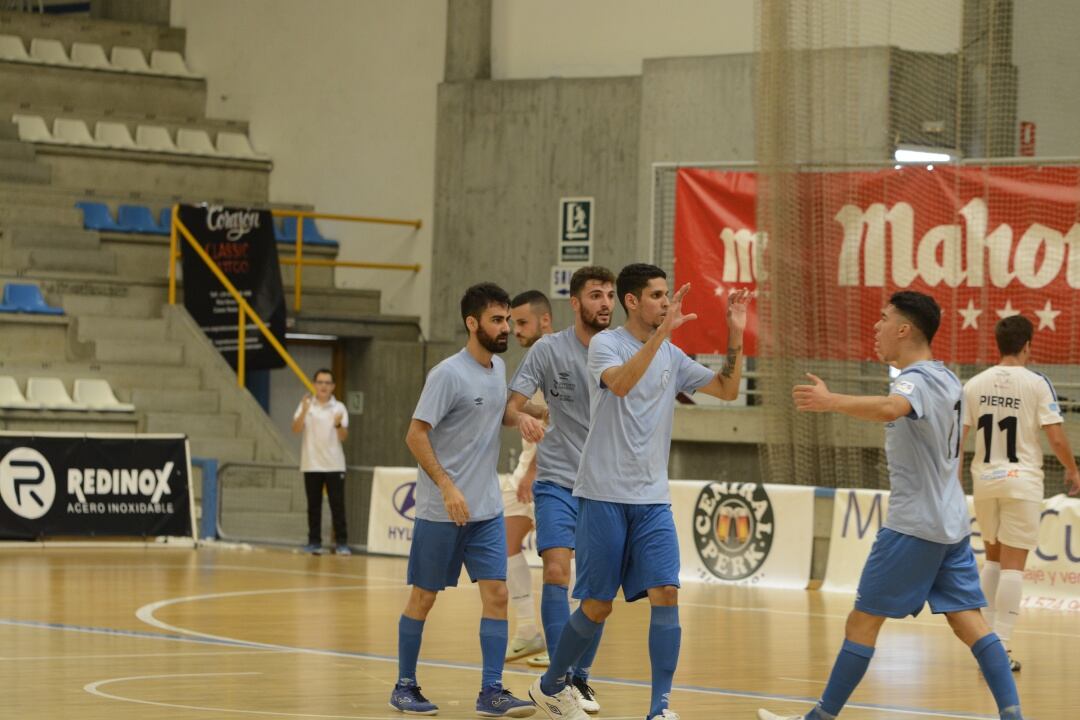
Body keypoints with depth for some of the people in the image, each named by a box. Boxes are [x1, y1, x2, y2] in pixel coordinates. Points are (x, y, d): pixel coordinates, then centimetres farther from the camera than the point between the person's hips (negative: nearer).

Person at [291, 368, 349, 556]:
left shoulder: (339, 408, 2)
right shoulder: (306, 405, 3)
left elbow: (343, 437, -5)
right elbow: (296, 429, -8)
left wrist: (338, 425, -26)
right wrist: (304, 411, -24)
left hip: (334, 465, -1)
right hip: (311, 464, 1)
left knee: (337, 504, -4)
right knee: (314, 505, 4)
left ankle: (341, 542, -2)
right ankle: (314, 542, 9)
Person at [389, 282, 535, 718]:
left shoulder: (498, 368, 8)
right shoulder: (449, 374, -14)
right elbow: (416, 436, -15)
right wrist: (448, 487, -23)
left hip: (487, 510, 6)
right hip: (440, 512, -6)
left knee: (496, 595, -3)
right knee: (423, 598, 4)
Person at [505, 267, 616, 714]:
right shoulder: (549, 350, -4)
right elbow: (509, 406, -6)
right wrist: (520, 418, -30)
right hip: (558, 481, -3)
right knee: (557, 571, -17)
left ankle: (580, 676, 17)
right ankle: (563, 675, -15)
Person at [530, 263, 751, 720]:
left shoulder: (671, 356, 12)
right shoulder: (605, 344, -5)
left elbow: (727, 390, 14)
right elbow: (620, 383, -27)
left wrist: (736, 334, 2)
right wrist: (662, 332, -34)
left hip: (652, 500, 5)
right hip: (604, 494, -5)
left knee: (665, 595, -10)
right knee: (597, 606, 1)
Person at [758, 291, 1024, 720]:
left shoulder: (915, 380, -15)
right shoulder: (946, 380, 14)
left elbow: (889, 409, -40)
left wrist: (832, 402, -42)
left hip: (913, 524, -9)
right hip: (953, 523, 9)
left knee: (862, 621, -1)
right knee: (967, 621, 4)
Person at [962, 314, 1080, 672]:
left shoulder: (975, 384, 3)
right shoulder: (1036, 383, -8)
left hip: (985, 480, 4)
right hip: (1021, 481, -4)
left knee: (993, 557, 20)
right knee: (1012, 564, -1)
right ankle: (1000, 646, -5)